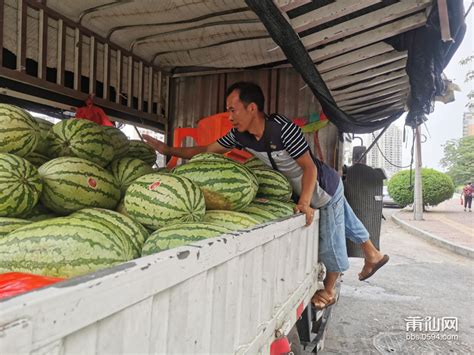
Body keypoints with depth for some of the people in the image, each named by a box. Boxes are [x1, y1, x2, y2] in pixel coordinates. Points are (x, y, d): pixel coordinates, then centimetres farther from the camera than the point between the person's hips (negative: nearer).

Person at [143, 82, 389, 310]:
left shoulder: (283, 129, -35)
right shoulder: (239, 135, -13)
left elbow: (309, 167, -28)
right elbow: (205, 151, -7)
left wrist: (304, 203, -35)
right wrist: (167, 150, -9)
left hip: (325, 187, -7)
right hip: (306, 191, 7)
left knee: (330, 241, 6)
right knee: (345, 221, 26)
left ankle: (329, 290, 30)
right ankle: (373, 255, 51)